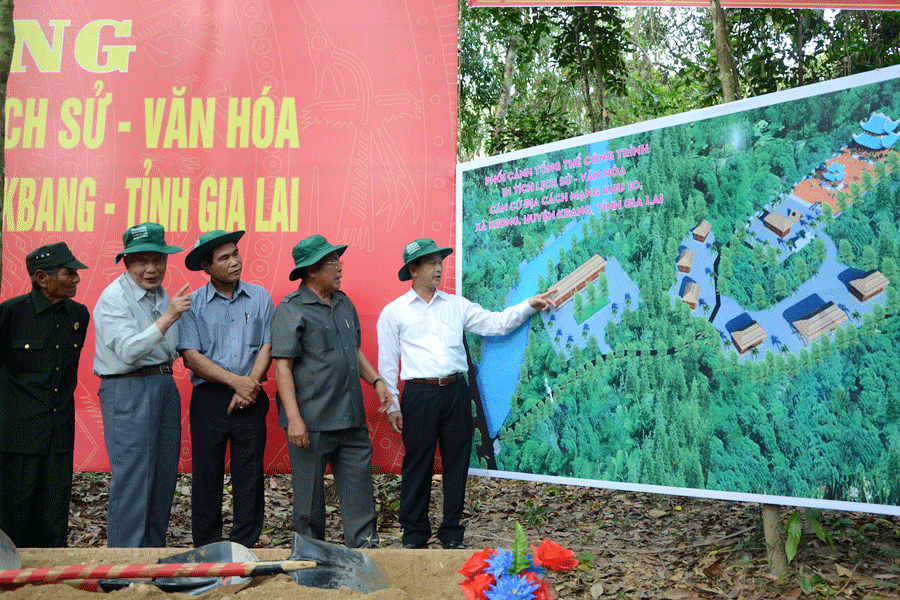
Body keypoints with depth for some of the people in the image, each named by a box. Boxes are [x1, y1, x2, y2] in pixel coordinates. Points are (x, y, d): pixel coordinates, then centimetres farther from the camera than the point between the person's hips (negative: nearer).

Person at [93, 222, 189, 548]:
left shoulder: (161, 295, 14)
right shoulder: (114, 298, -11)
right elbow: (128, 351, -23)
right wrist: (168, 316, -27)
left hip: (164, 386, 8)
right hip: (128, 390, -8)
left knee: (164, 475, 12)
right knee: (132, 479, -7)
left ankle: (153, 552, 24)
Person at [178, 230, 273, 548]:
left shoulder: (259, 297, 7)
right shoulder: (192, 303, 2)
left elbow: (268, 346, 3)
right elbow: (191, 356, -6)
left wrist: (250, 385, -10)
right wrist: (236, 381, -13)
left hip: (250, 400, 1)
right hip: (209, 399, -1)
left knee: (249, 476, 4)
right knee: (206, 477, 4)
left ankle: (244, 548, 17)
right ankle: (206, 551, 17)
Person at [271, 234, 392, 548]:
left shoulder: (344, 304, 14)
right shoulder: (291, 309, -8)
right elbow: (282, 366, -12)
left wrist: (376, 380, 11)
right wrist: (294, 418, -18)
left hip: (351, 418, 6)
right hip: (311, 422, -6)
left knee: (359, 486, 7)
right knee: (309, 492, 7)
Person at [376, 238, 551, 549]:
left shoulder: (456, 305, 13)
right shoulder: (394, 312, 4)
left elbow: (495, 323, 12)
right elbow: (387, 363, 4)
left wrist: (529, 305, 2)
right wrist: (391, 405, -1)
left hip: (455, 392, 3)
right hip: (419, 395, -3)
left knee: (456, 462, 7)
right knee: (417, 464, 2)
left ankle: (452, 533, 21)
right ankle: (414, 533, 18)